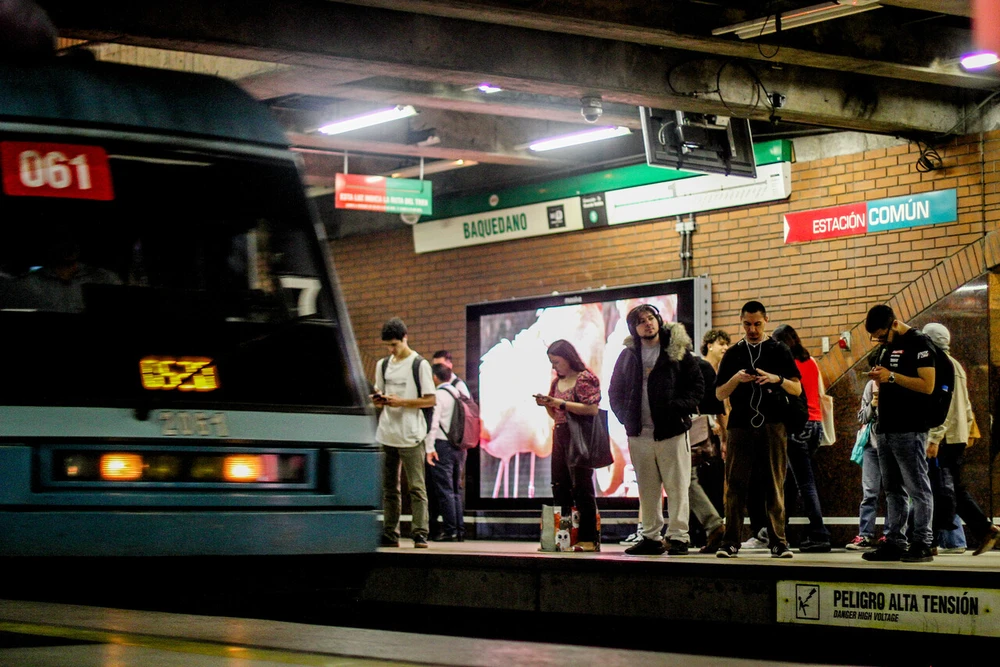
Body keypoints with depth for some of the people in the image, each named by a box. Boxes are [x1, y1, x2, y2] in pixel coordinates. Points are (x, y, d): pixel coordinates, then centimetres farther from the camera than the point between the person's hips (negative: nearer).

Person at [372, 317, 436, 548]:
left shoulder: (420, 365, -2)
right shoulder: (382, 365, 15)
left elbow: (431, 400, -5)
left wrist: (401, 402, -15)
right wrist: (378, 400, -2)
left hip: (411, 435, -5)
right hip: (387, 434, 5)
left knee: (416, 486, -6)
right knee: (389, 487, 7)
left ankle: (420, 533, -6)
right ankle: (390, 534, 11)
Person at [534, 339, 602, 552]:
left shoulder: (585, 379, -6)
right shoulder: (557, 382, 18)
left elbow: (592, 409, -17)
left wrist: (561, 403, -17)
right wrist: (547, 404, 3)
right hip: (559, 436, 8)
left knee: (581, 487, -10)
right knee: (559, 487, 5)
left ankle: (588, 539, -9)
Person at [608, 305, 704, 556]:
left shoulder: (677, 351, 2)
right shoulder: (628, 355, 12)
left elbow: (697, 385, 3)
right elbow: (615, 392, 19)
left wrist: (680, 408, -10)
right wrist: (625, 417, 5)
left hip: (672, 431, -3)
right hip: (639, 433, 3)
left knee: (677, 486, -4)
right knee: (647, 488, 7)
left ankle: (678, 537, -1)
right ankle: (651, 537, 13)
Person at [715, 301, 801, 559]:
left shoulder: (779, 351, 10)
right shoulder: (733, 354, 14)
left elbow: (797, 389, 6)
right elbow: (719, 394, 11)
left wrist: (777, 379, -13)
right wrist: (736, 378, -7)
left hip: (772, 425, -1)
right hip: (740, 425, 1)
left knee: (775, 486, -1)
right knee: (735, 486, -2)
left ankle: (778, 542, 1)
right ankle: (730, 542, 0)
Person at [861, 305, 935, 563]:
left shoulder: (918, 343, -7)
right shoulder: (886, 348, 18)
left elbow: (927, 385, -16)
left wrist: (892, 376, -18)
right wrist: (879, 379, 3)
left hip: (910, 430, -9)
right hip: (886, 429, 9)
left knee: (918, 489, -6)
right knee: (892, 490, 9)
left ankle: (922, 544, -5)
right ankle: (894, 542, 12)